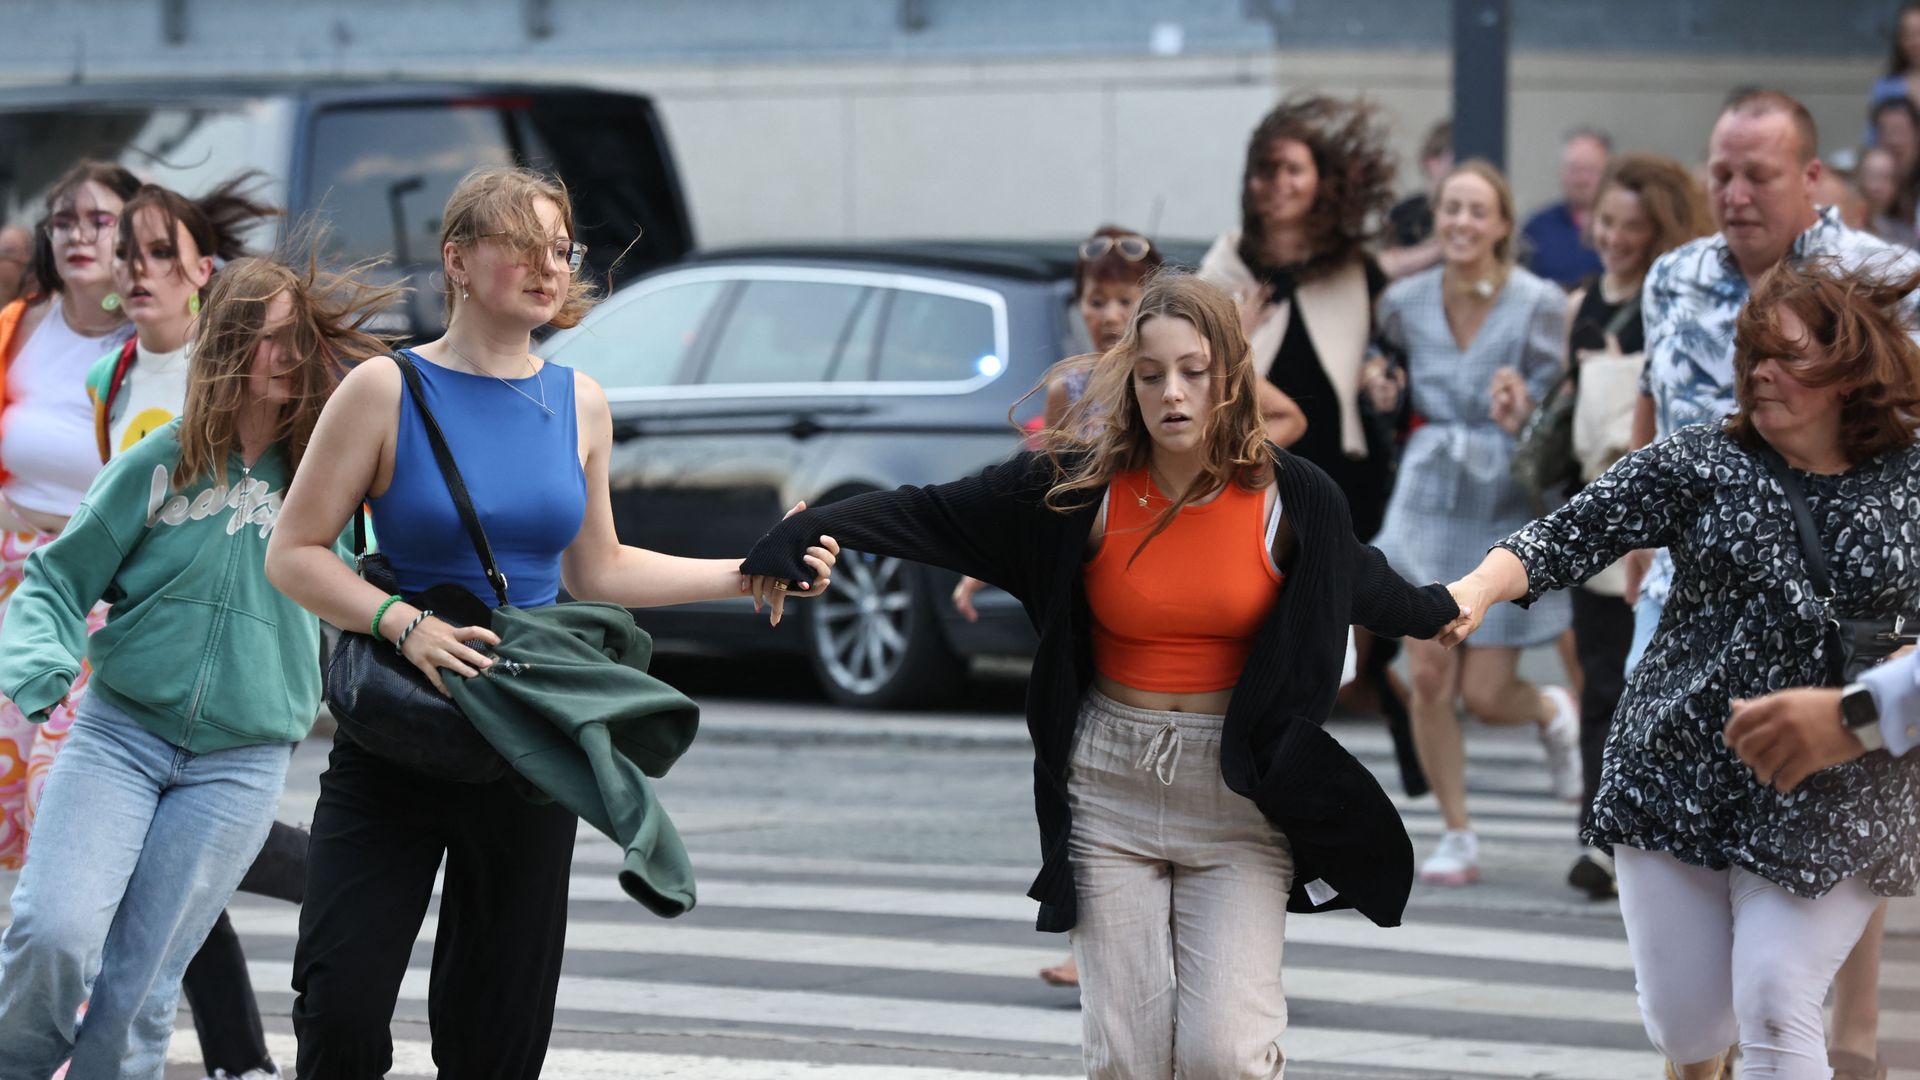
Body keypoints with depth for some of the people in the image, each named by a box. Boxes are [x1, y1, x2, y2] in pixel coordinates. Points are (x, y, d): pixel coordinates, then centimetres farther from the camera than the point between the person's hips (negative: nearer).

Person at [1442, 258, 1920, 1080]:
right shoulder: (1700, 463, 0)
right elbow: (1576, 534, -11)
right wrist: (1478, 589, -26)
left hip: (1827, 804, -2)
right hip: (1679, 779, 2)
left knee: (1774, 1011, -13)